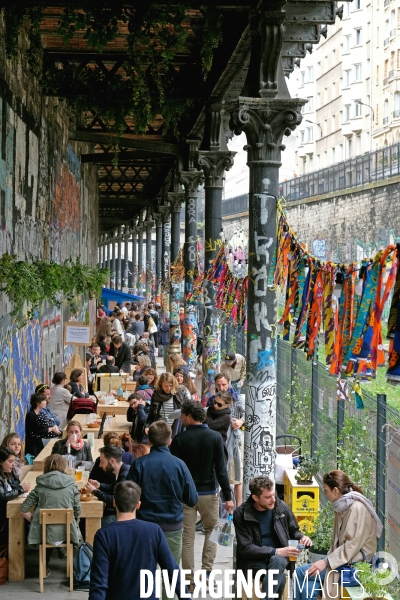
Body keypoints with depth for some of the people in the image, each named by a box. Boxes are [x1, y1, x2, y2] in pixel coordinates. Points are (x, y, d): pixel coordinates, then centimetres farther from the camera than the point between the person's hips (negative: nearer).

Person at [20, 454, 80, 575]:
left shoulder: (40, 486, -4)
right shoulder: (71, 485, -4)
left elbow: (24, 510, -4)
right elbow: (77, 512, 0)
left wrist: (34, 520, 13)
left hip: (45, 534, 0)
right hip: (66, 533, 0)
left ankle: (45, 566, 34)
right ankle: (61, 548, 46)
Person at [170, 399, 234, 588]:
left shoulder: (179, 439, -9)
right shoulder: (215, 437, -5)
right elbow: (221, 469, -7)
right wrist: (228, 496, -3)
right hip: (209, 493, 1)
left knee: (187, 537, 6)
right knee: (211, 533, 18)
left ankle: (189, 578, 6)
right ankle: (206, 572, 10)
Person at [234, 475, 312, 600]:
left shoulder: (281, 507, -1)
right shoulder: (241, 514, -10)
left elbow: (293, 531, 16)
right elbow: (246, 548, -15)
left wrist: (301, 538, -9)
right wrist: (275, 551, -25)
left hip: (278, 557, 3)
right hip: (253, 560, -3)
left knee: (277, 561, -36)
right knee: (280, 578, -34)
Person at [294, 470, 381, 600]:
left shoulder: (357, 508, -17)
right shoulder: (343, 505, 13)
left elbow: (353, 545, -21)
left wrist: (326, 562, -21)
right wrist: (327, 559, 0)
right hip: (343, 558, 8)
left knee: (302, 573, -15)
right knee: (308, 587, -12)